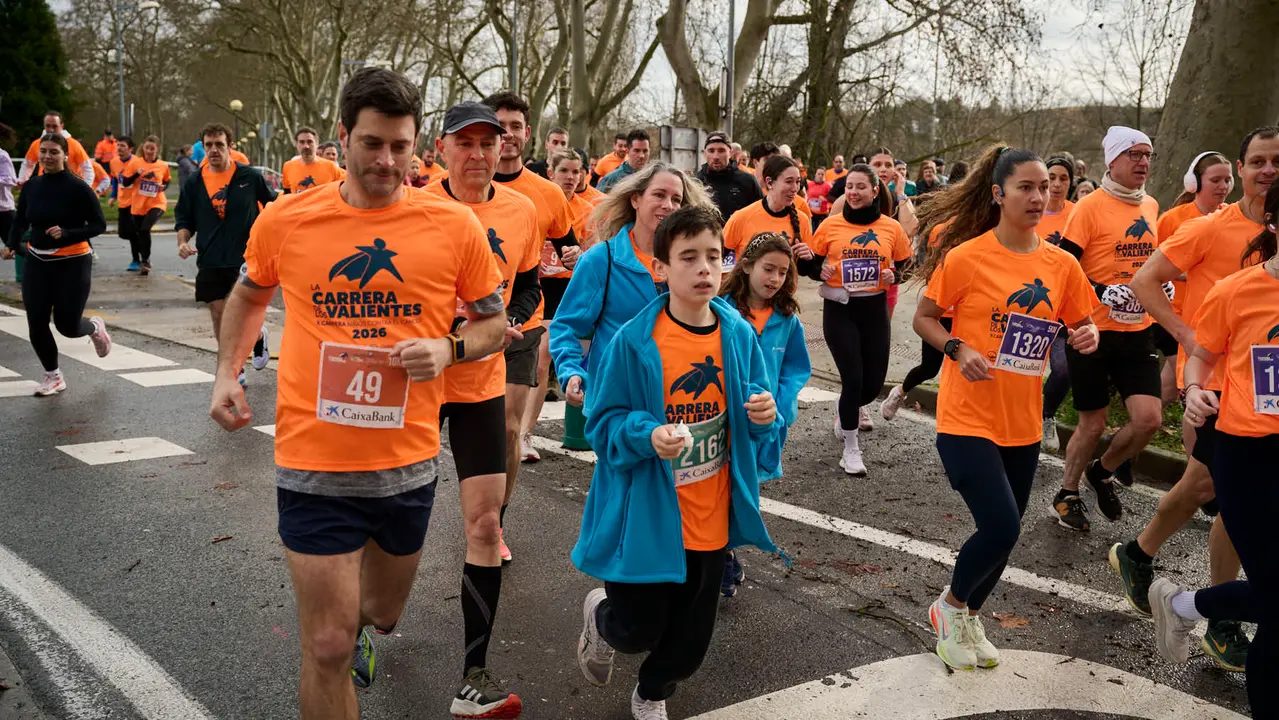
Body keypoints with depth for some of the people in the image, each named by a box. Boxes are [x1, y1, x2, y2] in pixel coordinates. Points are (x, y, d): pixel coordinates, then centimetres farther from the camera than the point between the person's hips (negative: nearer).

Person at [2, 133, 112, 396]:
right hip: (37, 263, 4)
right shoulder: (31, 186, 2)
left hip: (73, 264, -4)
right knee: (36, 324, 1)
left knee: (67, 325, -2)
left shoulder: (78, 187, -13)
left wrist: (67, 234, -26)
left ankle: (95, 328, 35)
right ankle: (53, 376, 21)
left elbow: (99, 225, -12)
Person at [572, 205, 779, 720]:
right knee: (639, 630, 8)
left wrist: (763, 415, -16)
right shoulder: (633, 342, -17)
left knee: (690, 638, 17)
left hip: (712, 519, 4)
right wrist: (648, 435, -30)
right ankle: (599, 615, 45)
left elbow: (750, 420, 7)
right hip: (646, 515, -4)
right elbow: (602, 423, -12)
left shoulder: (739, 335, -4)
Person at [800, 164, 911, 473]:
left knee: (874, 381, 5)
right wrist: (814, 266, -19)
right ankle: (850, 449, 8)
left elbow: (904, 265, 12)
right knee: (853, 377, -9)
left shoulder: (892, 228, 0)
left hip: (874, 309, 2)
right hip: (839, 310, -2)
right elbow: (812, 266, 4)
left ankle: (848, 410, 42)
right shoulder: (831, 225, -3)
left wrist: (894, 276, -10)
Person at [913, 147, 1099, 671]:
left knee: (1005, 530, 15)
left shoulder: (1062, 265, 1)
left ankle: (969, 618, 40)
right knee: (1001, 527, -15)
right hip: (968, 417, -5)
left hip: (1023, 422, 5)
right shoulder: (965, 257, -12)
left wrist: (1087, 335, -9)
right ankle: (950, 606, 16)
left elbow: (1081, 323, 13)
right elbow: (923, 318, -3)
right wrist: (958, 349, -21)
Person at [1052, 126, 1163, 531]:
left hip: (1137, 332, 6)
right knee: (1093, 423, 4)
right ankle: (1067, 495, 27)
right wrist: (1103, 291, -24)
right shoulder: (1091, 207, -11)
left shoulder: (1151, 206, 9)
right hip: (1093, 331, -5)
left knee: (1149, 420, -4)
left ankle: (1103, 473, 25)